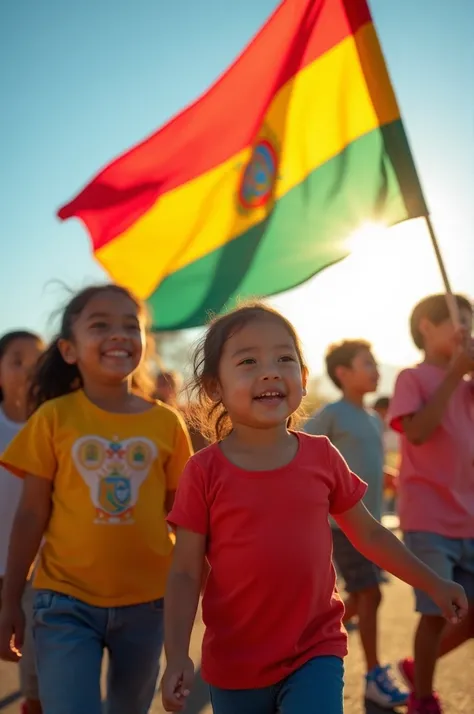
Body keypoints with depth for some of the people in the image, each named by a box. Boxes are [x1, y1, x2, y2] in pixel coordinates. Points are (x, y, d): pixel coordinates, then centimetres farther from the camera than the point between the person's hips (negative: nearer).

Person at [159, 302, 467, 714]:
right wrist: (177, 657, -15)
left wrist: (433, 584, 14)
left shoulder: (323, 457, -3)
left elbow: (368, 533, 10)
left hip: (316, 653, 1)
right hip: (234, 665, -1)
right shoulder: (204, 472, -10)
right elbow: (186, 574, -7)